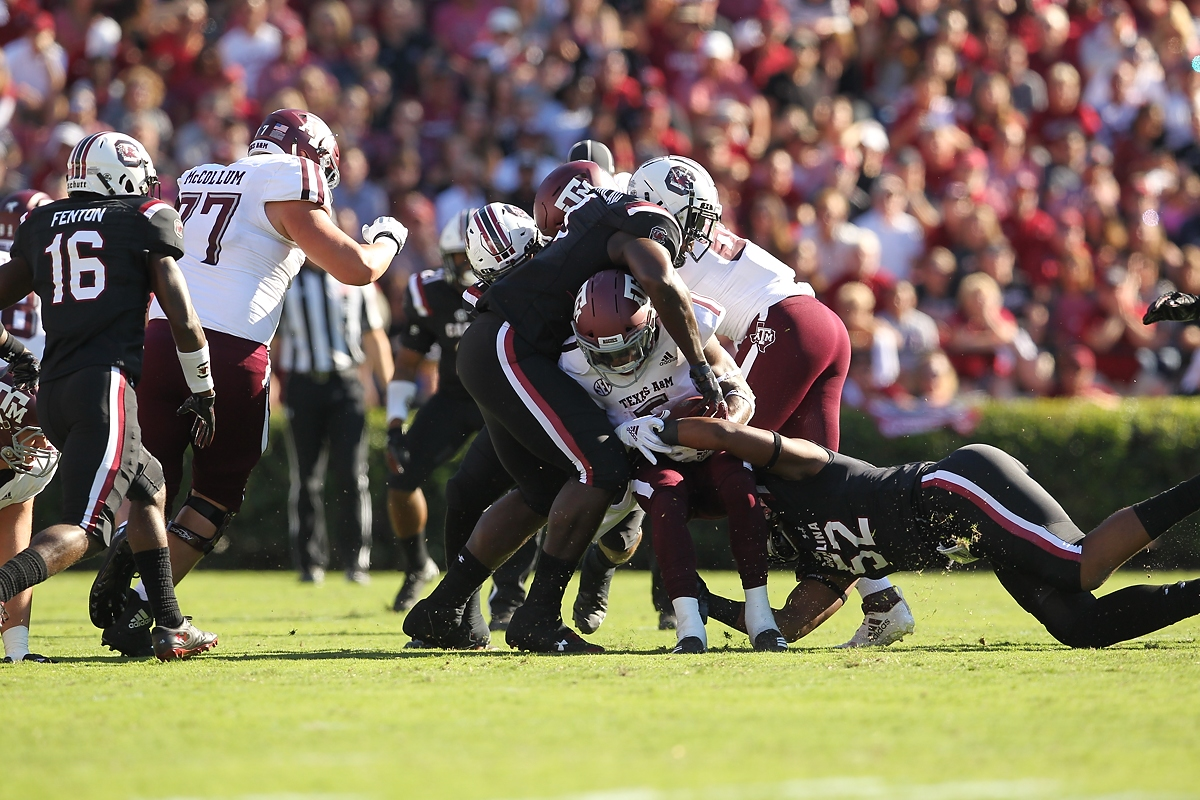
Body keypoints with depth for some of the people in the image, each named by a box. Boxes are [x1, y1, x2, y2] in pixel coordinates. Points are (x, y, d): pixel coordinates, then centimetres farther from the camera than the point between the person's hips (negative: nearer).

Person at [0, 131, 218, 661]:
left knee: (147, 491, 25)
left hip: (52, 393, 7)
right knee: (84, 528, -13)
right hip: (106, 384, -7)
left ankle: (169, 627, 23)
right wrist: (202, 394, 13)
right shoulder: (147, 221, 6)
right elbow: (183, 322, 2)